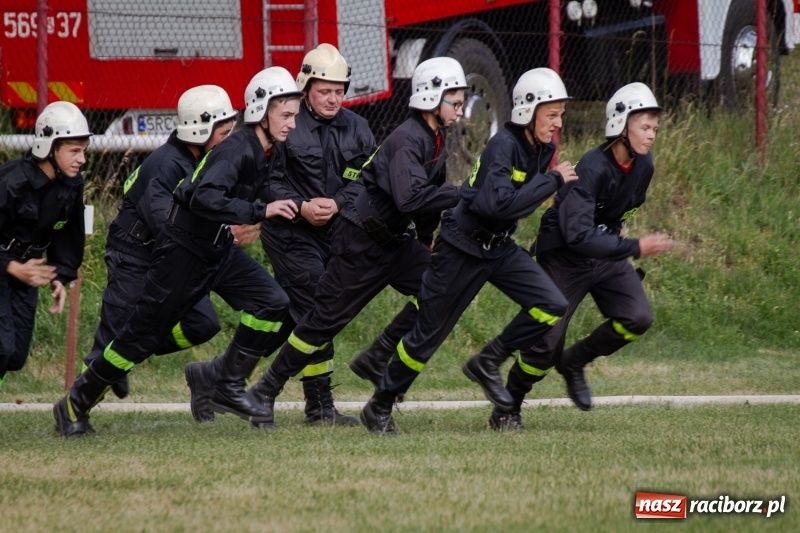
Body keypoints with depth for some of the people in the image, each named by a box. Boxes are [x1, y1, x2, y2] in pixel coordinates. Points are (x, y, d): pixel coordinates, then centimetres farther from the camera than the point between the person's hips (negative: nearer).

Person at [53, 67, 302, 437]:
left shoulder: (267, 153, 2)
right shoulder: (237, 150, -24)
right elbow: (204, 198, -41)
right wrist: (260, 212, -41)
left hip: (218, 249, 8)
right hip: (183, 250, -8)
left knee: (272, 303, -10)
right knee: (142, 335, -1)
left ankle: (227, 385, 0)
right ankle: (75, 405, 13)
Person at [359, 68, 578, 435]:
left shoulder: (543, 149, 1)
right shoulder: (503, 146, -24)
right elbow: (501, 204, -37)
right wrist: (553, 180, -31)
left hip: (500, 248, 7)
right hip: (463, 249, -7)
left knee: (551, 306, -11)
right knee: (429, 334, 2)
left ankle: (488, 363, 6)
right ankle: (379, 408, 18)